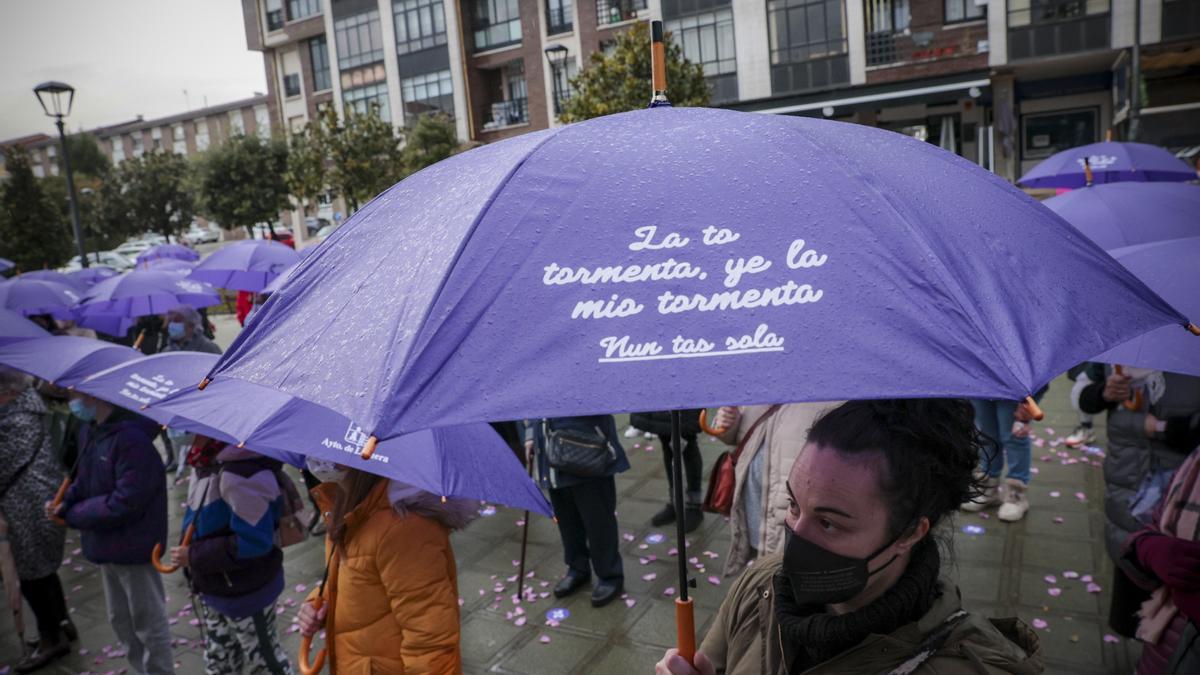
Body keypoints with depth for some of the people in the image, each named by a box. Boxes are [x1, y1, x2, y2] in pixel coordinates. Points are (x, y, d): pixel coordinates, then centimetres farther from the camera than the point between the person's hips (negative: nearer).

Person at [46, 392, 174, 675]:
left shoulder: (133, 438, -27)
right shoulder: (91, 430, 1)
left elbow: (125, 503, -27)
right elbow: (86, 478, 13)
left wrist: (73, 514, -15)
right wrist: (66, 502, -6)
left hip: (133, 548, -9)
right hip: (107, 544, 9)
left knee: (148, 625, 9)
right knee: (121, 620, 26)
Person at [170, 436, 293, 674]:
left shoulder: (241, 472, -32)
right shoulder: (204, 462, -3)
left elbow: (255, 542, -30)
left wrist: (194, 556, -22)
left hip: (247, 593, -9)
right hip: (215, 590, 9)